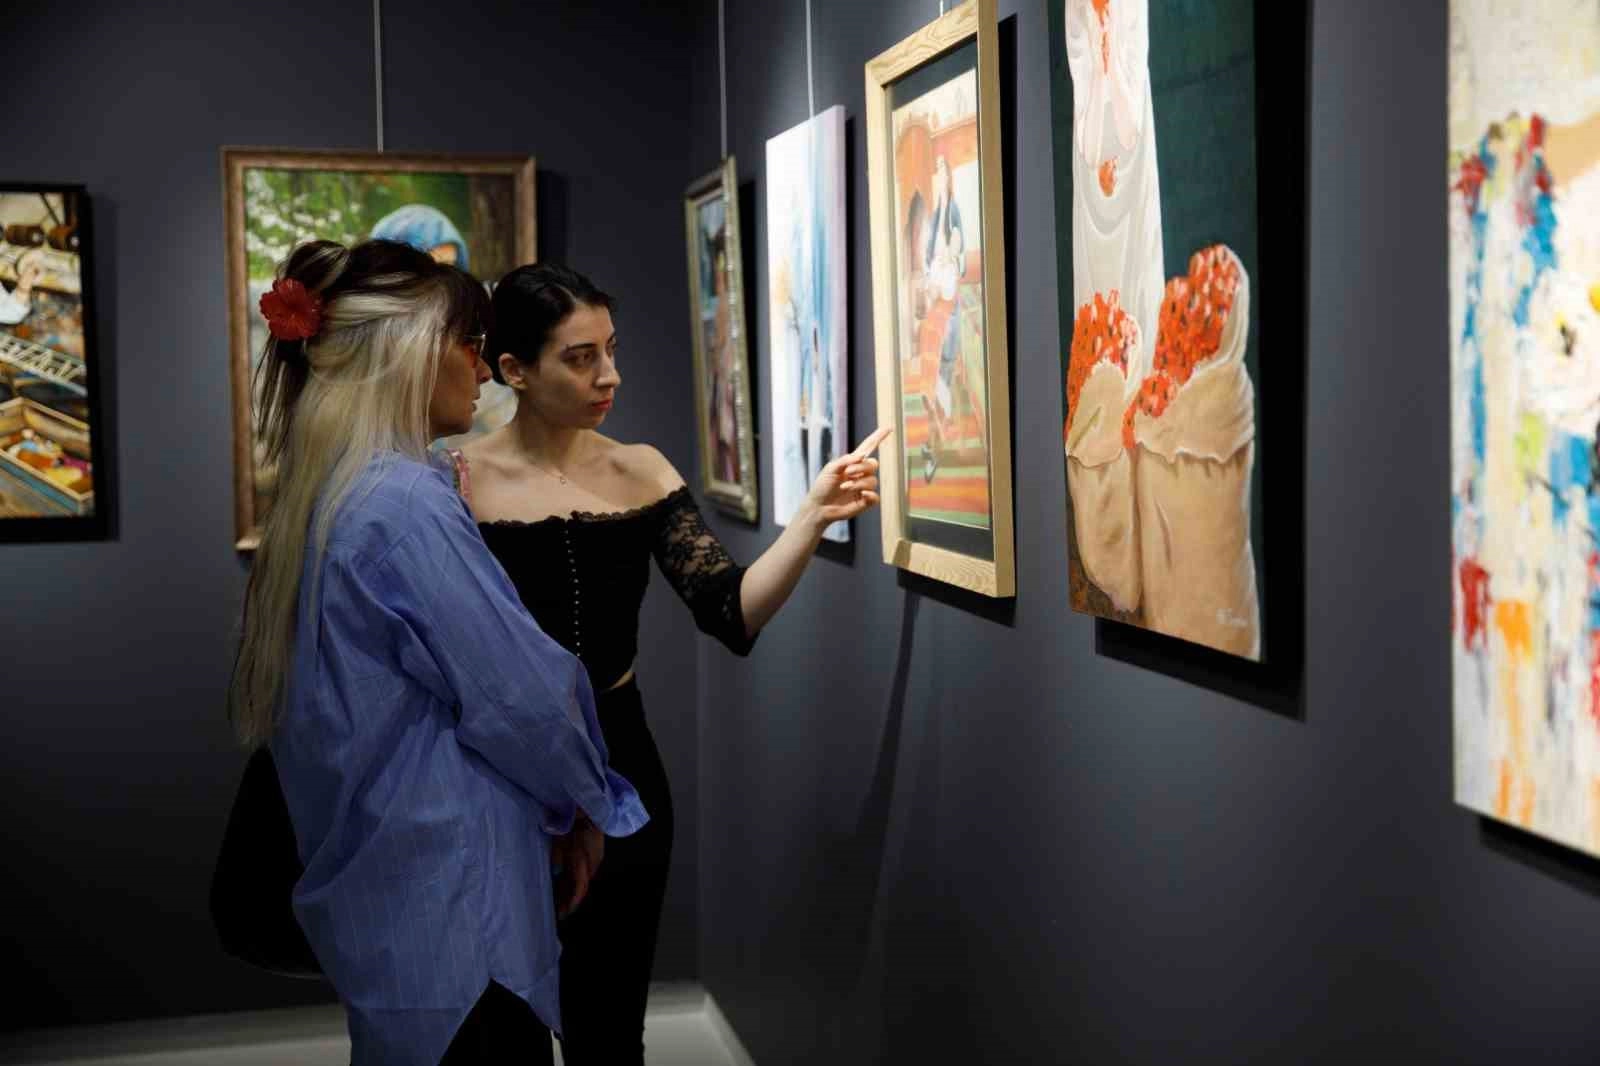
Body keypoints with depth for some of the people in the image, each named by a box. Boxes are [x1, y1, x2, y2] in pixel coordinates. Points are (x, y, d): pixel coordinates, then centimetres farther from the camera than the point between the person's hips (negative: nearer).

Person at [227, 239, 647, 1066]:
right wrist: (585, 808, 2)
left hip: (370, 887, 9)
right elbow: (520, 693, -16)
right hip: (447, 903, -9)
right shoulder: (406, 502, -19)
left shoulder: (322, 499, 9)